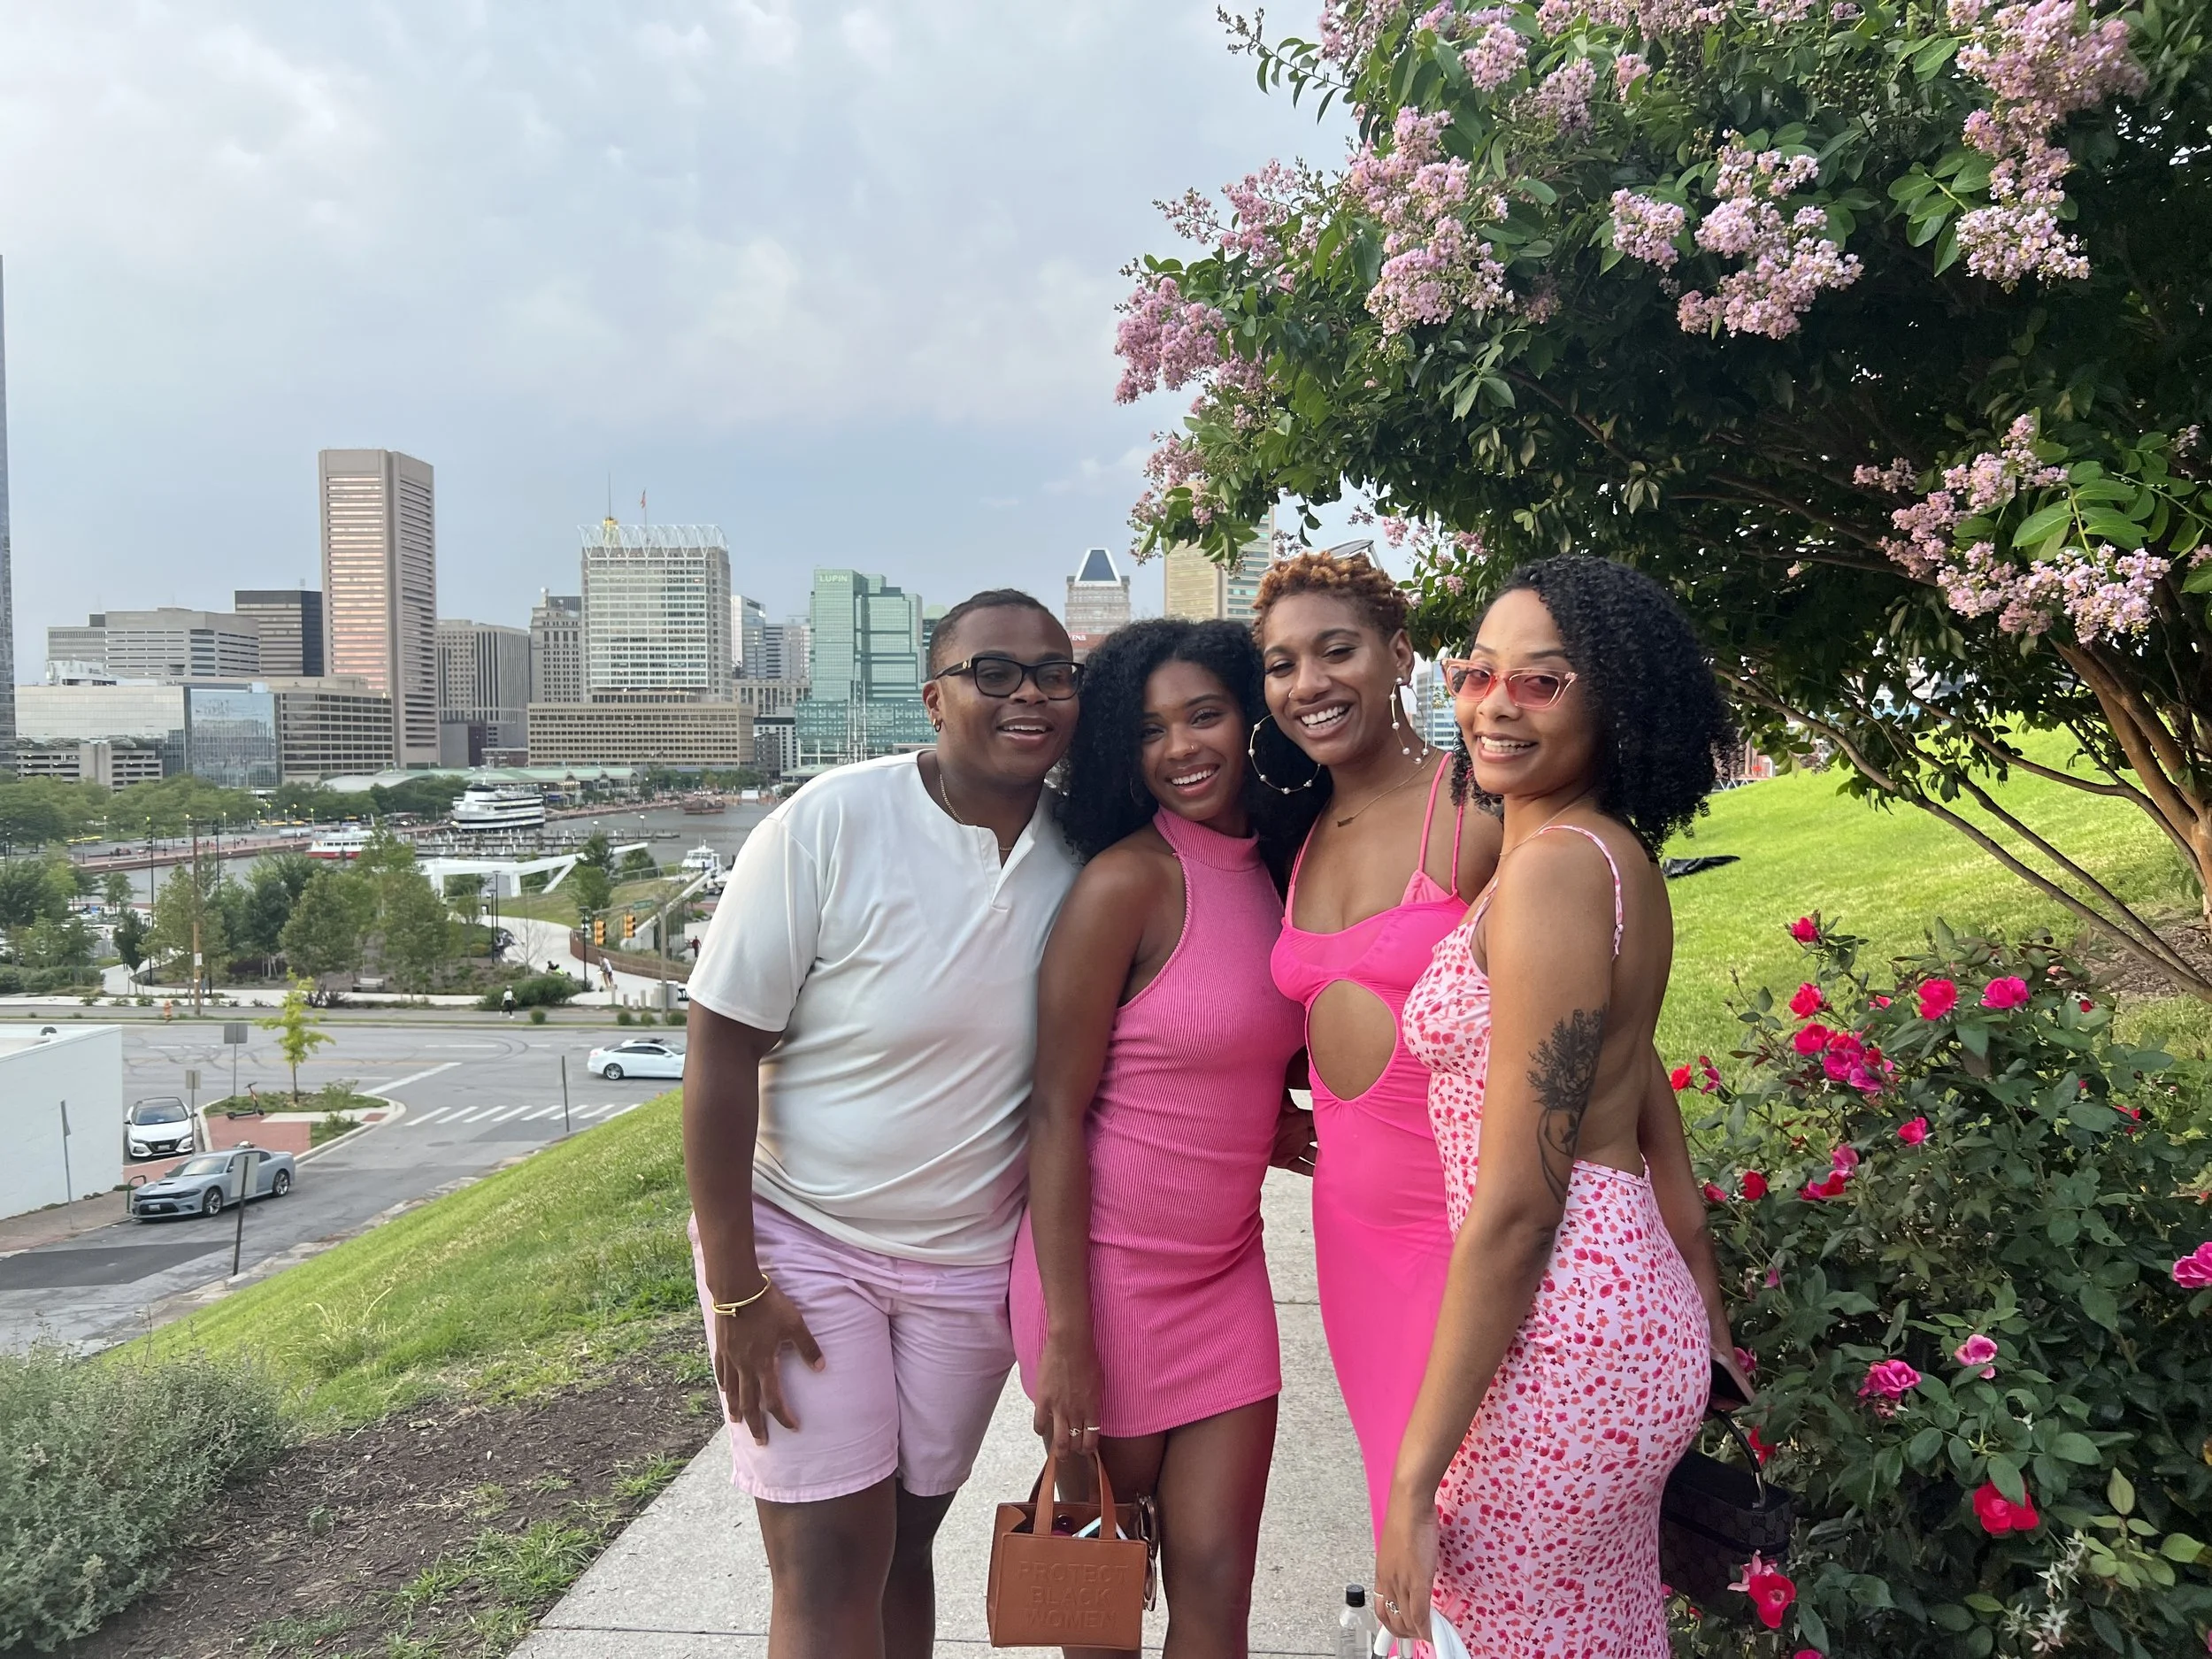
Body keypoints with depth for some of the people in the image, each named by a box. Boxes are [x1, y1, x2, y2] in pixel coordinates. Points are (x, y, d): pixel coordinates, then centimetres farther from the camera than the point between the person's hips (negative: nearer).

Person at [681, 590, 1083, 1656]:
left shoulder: (1082, 859, -6)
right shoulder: (829, 826, -18)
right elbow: (720, 1056, -15)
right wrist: (733, 1288, -14)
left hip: (973, 1259, 4)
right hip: (800, 1238, -3)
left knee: (906, 1541, 15)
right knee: (828, 1564, -1)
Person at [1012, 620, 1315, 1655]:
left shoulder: (1275, 870, 5)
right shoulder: (1127, 881, -16)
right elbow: (1055, 1112, -15)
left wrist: (1268, 1128, -1)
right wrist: (1062, 1333, -16)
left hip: (1224, 1269, 6)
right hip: (1108, 1270, -5)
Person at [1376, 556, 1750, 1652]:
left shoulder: (1551, 865, -18)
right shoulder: (1621, 858, 10)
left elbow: (1515, 1203, -20)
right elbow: (1650, 1118, 18)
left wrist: (1414, 1479, -15)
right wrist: (1704, 1318, 27)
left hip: (1559, 1326, -10)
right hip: (1635, 1305, 10)